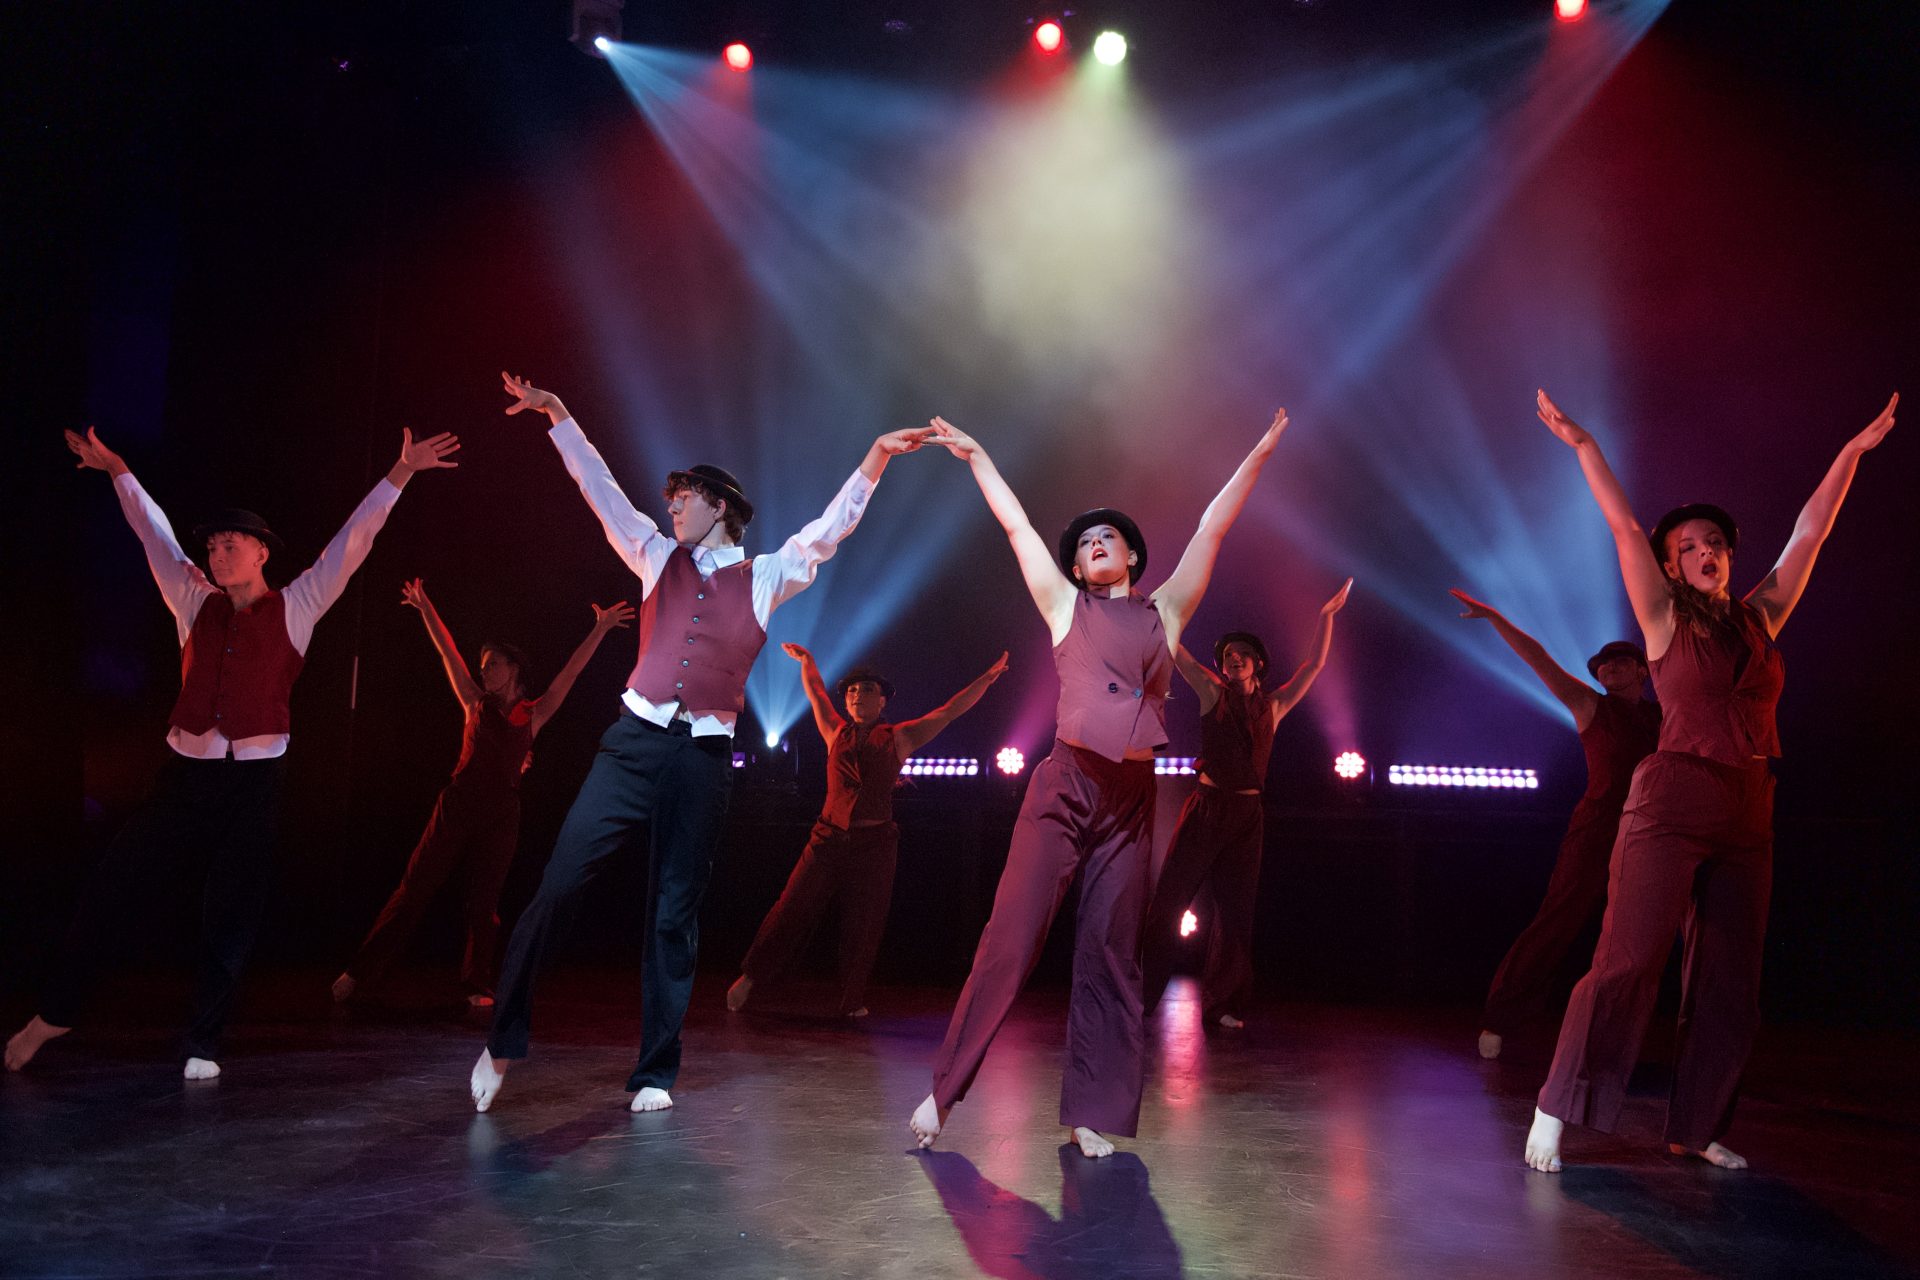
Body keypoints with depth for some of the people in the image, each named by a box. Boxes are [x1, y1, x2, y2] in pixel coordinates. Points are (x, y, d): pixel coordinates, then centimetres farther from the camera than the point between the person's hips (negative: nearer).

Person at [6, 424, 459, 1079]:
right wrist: (118, 471, 24)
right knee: (112, 886, 1)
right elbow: (155, 534, 20)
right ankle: (53, 1013, 18)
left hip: (254, 779, -3)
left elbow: (351, 542, -2)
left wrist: (399, 475, -5)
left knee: (231, 916, 2)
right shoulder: (196, 604, 11)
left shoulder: (295, 608, 3)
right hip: (186, 771, 3)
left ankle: (202, 1045, 11)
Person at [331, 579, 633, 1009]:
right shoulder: (475, 704, 11)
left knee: (484, 901, 4)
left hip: (501, 816, -1)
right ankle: (361, 970, 4)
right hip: (457, 808, 1)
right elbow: (449, 654, 9)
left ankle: (478, 986, 13)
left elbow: (570, 672, 6)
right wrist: (426, 609, 8)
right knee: (414, 888, 0)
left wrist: (600, 630, 3)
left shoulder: (533, 715, 8)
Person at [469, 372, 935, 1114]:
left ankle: (655, 1074, 11)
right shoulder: (659, 558, 16)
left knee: (675, 913, 4)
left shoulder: (766, 577, 11)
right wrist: (559, 418, 9)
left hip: (705, 753, -1)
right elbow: (601, 490, 14)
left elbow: (830, 529, 9)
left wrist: (875, 459, 2)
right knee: (560, 882, -6)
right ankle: (503, 1042, 8)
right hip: (637, 738, 1)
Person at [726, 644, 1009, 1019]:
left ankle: (853, 1000, 12)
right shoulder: (836, 732, 13)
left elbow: (949, 711, 7)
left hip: (875, 845, -1)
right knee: (792, 909, -1)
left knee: (863, 925, 0)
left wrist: (987, 678, 5)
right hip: (828, 839, 1)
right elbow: (815, 692, 28)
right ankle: (750, 977, 13)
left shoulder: (898, 738, 8)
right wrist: (806, 660, 38)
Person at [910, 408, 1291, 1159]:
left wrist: (1261, 453, 19)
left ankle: (1093, 1115, 9)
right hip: (1065, 785, -2)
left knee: (1110, 956, 3)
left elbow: (1212, 529, 17)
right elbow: (1018, 525, 16)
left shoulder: (1165, 611, 16)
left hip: (1132, 797, 2)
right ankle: (943, 1091, 4)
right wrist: (975, 456, 20)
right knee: (1011, 938, -5)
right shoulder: (1066, 607, 13)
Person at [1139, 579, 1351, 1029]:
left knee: (1235, 911, 5)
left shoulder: (1273, 706, 11)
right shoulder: (1212, 694, 7)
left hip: (1247, 815, 2)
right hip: (1205, 807, -2)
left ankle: (1222, 1005, 14)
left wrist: (1327, 615, 11)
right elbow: (1174, 651, 3)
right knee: (1167, 899, -6)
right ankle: (1141, 994, 1)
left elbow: (1313, 665, 14)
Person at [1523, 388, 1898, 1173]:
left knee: (1730, 986, 7)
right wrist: (1584, 446, -10)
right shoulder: (1665, 620, 2)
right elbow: (1625, 529, -5)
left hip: (1749, 820, 6)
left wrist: (1854, 451, 19)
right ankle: (1554, 1114, -5)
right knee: (1627, 962, -11)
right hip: (1672, 806, -5)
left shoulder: (1759, 619, 14)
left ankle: (1696, 1128, 18)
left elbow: (1809, 533, 17)